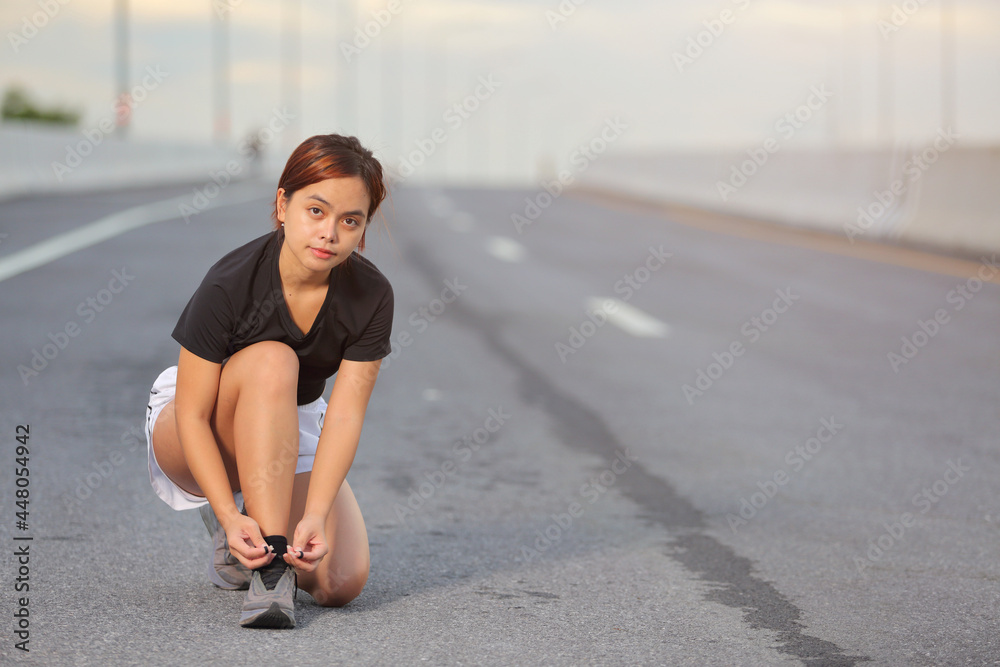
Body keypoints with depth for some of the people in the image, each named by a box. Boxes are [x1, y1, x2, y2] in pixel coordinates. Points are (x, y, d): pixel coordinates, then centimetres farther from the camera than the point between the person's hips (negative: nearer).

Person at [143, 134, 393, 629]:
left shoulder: (371, 296, -19)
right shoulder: (230, 285, -28)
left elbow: (344, 415, -23)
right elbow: (193, 415, -25)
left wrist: (314, 515, -37)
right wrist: (231, 516, -37)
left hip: (293, 433, 3)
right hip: (191, 444, -3)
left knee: (340, 583, -19)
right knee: (271, 361, -36)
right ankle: (268, 565, -34)